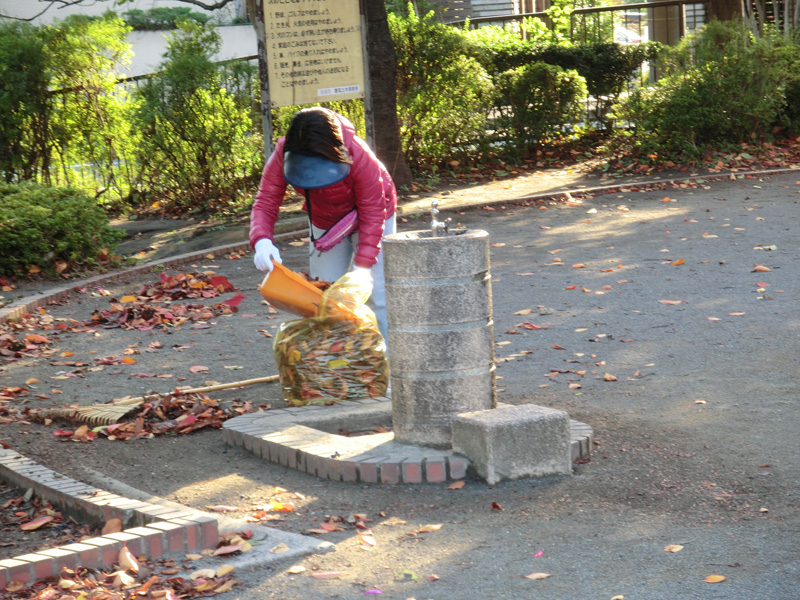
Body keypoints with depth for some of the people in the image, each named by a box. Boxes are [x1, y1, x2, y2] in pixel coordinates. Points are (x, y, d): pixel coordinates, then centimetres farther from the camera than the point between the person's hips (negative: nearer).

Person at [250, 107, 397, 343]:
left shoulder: (360, 157, -38)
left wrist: (363, 265, -37)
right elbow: (265, 204, -29)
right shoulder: (283, 156, -30)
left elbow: (372, 214, -30)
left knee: (376, 294, -10)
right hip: (325, 223, 4)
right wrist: (262, 241, -50)